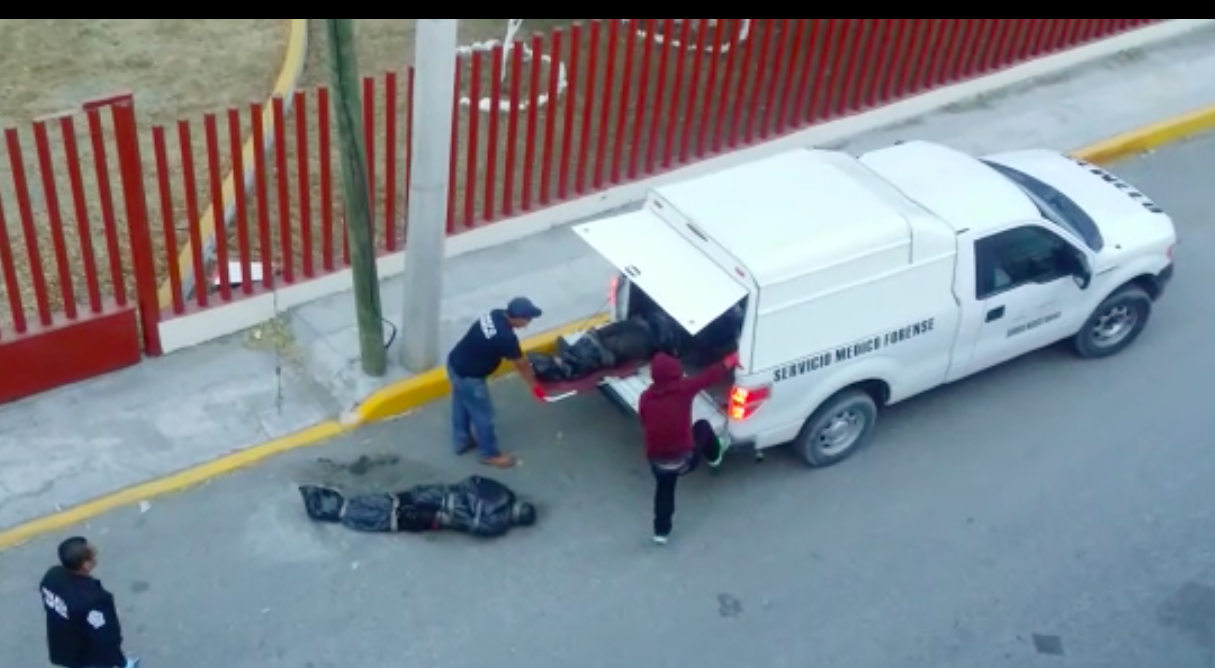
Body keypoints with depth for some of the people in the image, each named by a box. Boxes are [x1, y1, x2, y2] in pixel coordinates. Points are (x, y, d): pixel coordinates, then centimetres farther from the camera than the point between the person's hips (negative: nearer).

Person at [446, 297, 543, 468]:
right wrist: (533, 383, 5)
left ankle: (462, 441, 50)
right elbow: (521, 364, -12)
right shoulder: (506, 337, -30)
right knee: (483, 415, 13)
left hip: (455, 363, 9)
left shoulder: (497, 314, -6)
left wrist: (527, 366, 19)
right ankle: (490, 454, 33)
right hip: (469, 376, -8)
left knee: (461, 405, 28)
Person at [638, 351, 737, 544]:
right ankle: (714, 456, 48)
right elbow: (710, 376, -2)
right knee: (703, 426, 23)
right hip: (684, 460, -2)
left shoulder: (645, 398, -2)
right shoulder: (682, 388, -13)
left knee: (664, 489, 31)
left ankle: (661, 531, 35)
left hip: (658, 462, 3)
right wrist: (730, 361, 13)